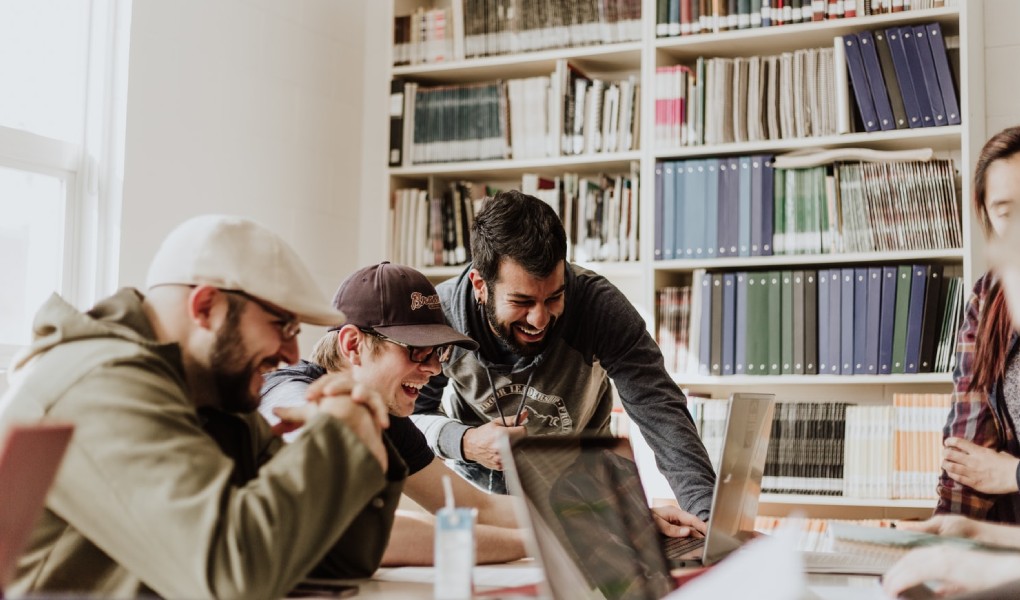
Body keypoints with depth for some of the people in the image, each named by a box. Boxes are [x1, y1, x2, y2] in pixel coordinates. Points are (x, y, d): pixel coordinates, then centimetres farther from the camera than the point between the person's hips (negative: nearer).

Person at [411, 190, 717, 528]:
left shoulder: (600, 305, -27)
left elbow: (660, 411, -31)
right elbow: (409, 414, -9)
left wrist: (706, 511, -45)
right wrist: (463, 442, -30)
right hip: (480, 483, 0)